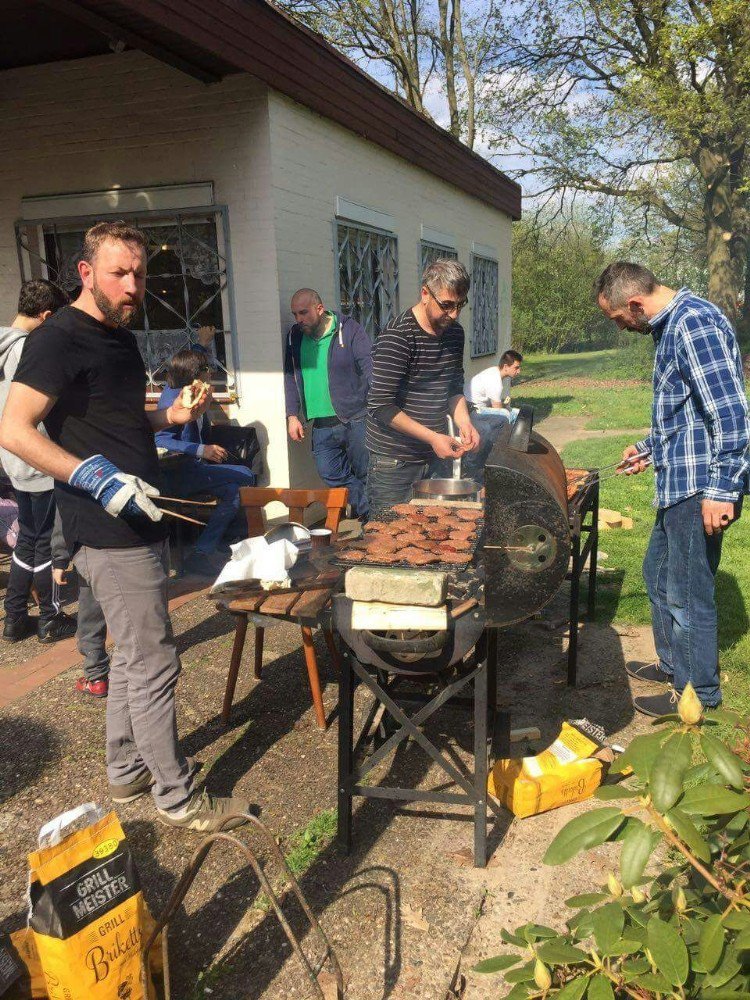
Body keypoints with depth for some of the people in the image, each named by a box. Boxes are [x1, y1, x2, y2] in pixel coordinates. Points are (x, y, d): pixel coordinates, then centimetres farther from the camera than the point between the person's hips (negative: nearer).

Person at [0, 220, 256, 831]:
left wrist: (174, 414, 8)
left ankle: (126, 770, 36)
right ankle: (179, 800, 14)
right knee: (154, 665, -2)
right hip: (109, 535, -10)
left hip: (138, 526, 10)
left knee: (132, 654, 20)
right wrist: (96, 477, -29)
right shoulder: (60, 339, -14)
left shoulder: (120, 336, 14)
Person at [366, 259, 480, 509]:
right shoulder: (397, 336, -17)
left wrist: (464, 423, -2)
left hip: (435, 457, 7)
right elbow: (382, 406, -20)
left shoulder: (455, 332, 7)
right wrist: (432, 437, -21)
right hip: (394, 463, -7)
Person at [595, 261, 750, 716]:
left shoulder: (694, 322, -19)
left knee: (687, 593, 2)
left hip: (701, 486, -11)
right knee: (658, 574, 22)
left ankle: (698, 692, 20)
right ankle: (673, 663, 39)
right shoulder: (672, 324, 13)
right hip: (679, 483, 11)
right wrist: (649, 449, 27)